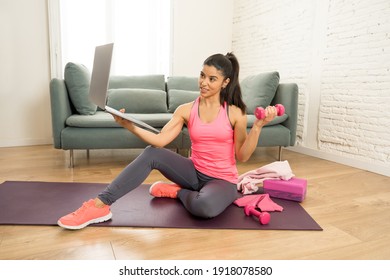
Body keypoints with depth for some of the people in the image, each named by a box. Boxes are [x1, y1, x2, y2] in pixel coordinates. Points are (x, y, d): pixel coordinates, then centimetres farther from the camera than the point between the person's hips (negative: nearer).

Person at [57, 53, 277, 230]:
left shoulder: (235, 113, -8)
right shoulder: (186, 110, -2)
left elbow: (242, 156, -7)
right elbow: (159, 140, -15)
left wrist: (258, 126, -20)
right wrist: (129, 125, -29)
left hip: (223, 180, -2)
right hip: (194, 172, 3)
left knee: (204, 207, -38)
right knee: (152, 153, -21)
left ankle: (177, 191, -3)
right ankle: (100, 205, -20)